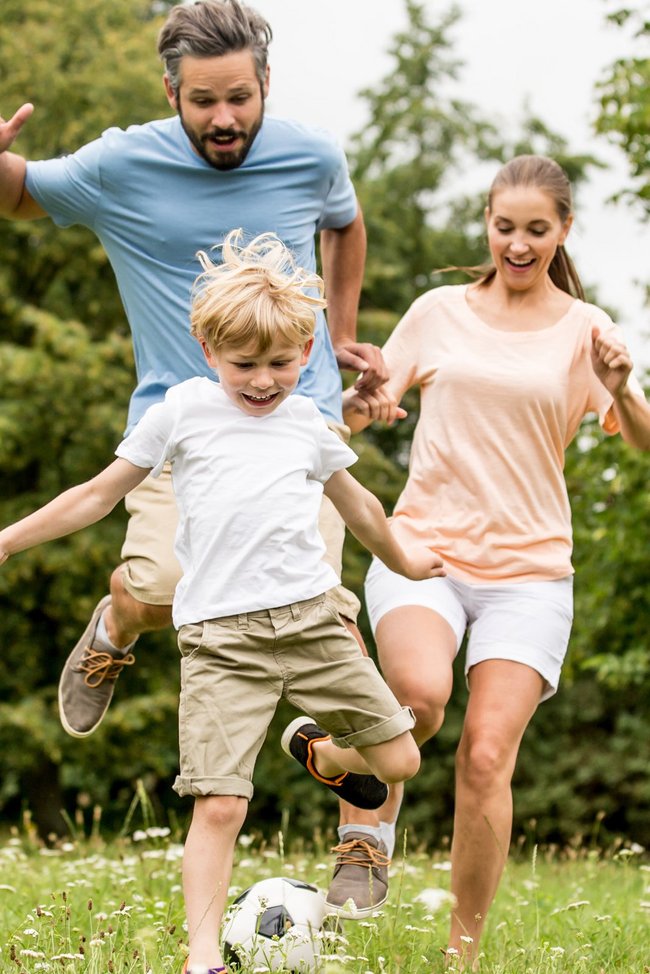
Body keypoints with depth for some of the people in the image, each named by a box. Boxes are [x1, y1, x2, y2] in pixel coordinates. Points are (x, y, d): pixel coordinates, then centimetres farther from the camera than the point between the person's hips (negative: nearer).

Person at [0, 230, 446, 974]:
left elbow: (357, 505, 32)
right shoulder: (185, 410, 5)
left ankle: (316, 750, 35)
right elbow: (100, 494, 10)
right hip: (220, 635, -4)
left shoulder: (307, 422, 14)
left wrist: (402, 561, 46)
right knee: (219, 803, -13)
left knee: (398, 760, 3)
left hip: (311, 617, 4)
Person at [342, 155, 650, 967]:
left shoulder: (583, 329, 4)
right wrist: (361, 404, -10)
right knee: (422, 694, -30)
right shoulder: (440, 312, 9)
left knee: (486, 760, -10)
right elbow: (362, 405, 14)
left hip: (528, 572, 0)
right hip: (423, 548, 0)